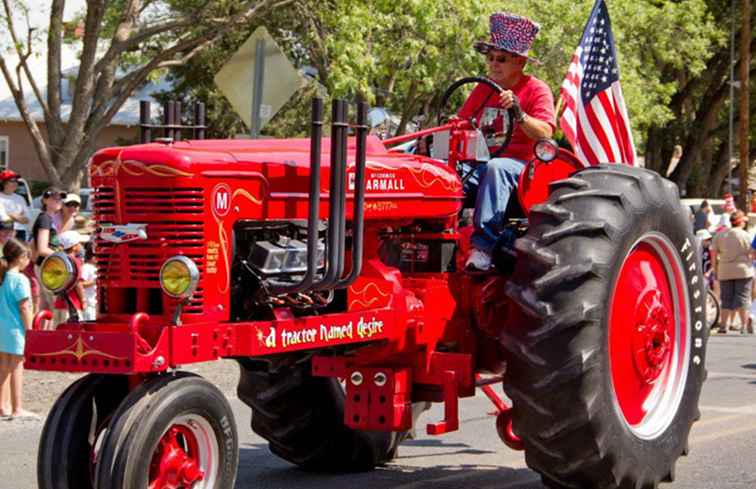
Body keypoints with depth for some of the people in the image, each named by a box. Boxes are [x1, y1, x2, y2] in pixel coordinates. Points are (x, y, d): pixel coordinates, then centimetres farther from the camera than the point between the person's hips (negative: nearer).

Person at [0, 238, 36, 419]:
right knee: (16, 367, -2)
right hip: (16, 329, -7)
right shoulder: (20, 279, -14)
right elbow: (24, 307, -16)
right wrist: (30, 331, -10)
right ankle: (17, 409, 1)